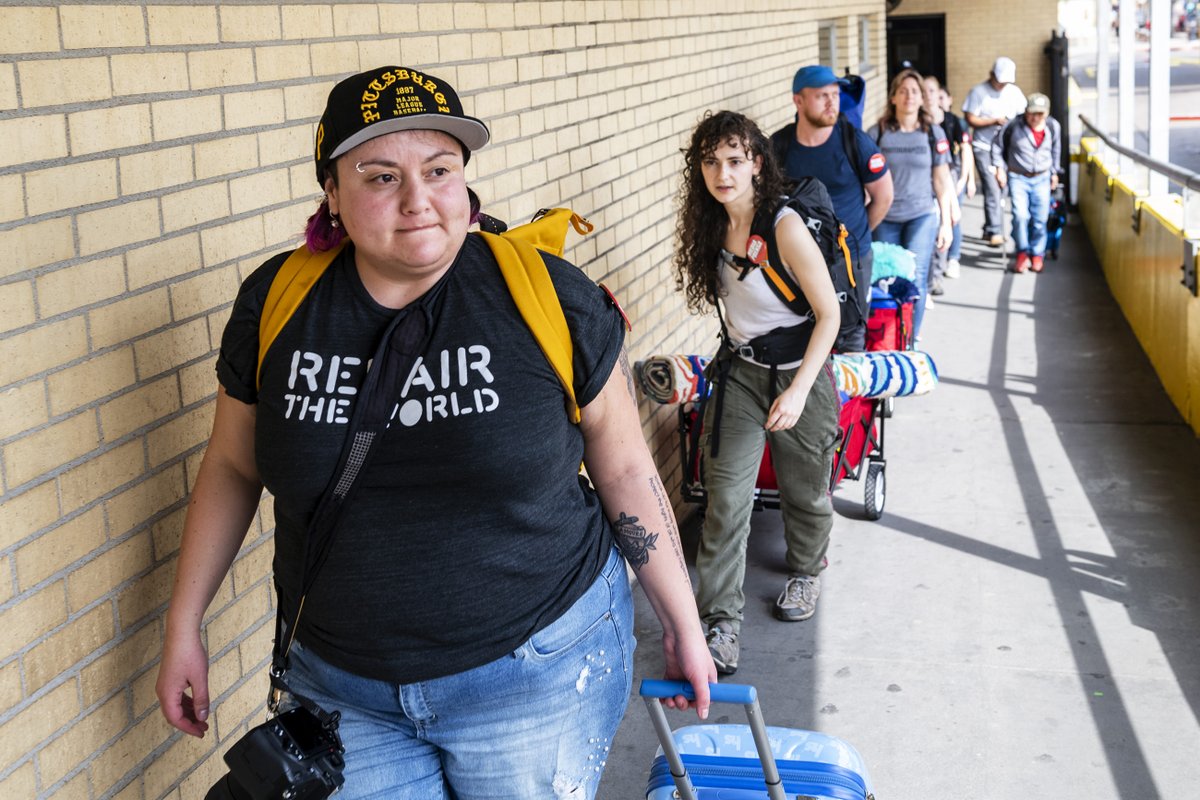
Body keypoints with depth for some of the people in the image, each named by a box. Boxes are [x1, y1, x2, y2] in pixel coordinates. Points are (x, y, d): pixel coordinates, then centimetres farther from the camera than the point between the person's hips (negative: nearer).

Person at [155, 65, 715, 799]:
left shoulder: (551, 300, -12)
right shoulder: (276, 304, -6)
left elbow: (625, 470, -3)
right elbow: (234, 468, 7)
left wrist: (683, 623, 3)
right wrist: (184, 626, 9)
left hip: (538, 670, -2)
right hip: (342, 688, 2)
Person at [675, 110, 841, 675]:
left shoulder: (784, 227, -23)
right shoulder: (713, 227, -3)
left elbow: (829, 315, -19)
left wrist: (798, 391, -23)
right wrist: (737, 345, 14)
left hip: (799, 373, -4)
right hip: (739, 371, 4)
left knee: (804, 490, 15)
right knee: (725, 498, -5)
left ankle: (807, 570, 45)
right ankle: (723, 622, 1)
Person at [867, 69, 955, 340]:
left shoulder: (933, 133, 4)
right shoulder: (877, 133, 2)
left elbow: (941, 180, 7)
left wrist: (946, 223, 5)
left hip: (922, 215, 0)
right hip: (885, 218, 1)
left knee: (916, 279, -10)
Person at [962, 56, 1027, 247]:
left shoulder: (1014, 92, 8)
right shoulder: (978, 92, -5)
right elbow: (970, 119, -8)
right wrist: (994, 121, -17)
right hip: (984, 148, -5)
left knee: (997, 188, 8)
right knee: (992, 189, -11)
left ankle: (989, 229, 19)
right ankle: (995, 231, -9)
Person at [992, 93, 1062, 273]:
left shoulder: (1053, 127, -4)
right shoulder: (1014, 126, -15)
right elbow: (997, 145, 0)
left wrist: (1054, 172, 20)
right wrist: (1000, 168, -4)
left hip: (1042, 178, 3)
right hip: (1018, 177, -2)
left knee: (1040, 218, 1)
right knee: (1020, 215, -16)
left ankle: (1037, 254, 19)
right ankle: (1023, 252, 5)